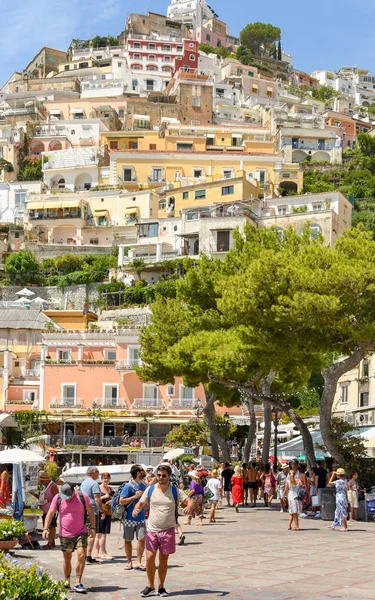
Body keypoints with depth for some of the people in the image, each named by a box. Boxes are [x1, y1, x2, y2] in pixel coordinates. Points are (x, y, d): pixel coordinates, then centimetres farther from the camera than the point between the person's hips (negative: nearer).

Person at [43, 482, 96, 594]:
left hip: (81, 533, -1)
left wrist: (93, 528, -1)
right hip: (65, 534, 1)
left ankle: (78, 583, -9)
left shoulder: (82, 496, -6)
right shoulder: (57, 498, -3)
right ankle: (67, 581, 27)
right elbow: (50, 513, -5)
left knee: (81, 555, -15)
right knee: (67, 558, 10)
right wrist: (46, 528, -17)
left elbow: (90, 512, 1)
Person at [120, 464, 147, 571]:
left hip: (141, 518, 4)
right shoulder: (129, 486, -12)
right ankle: (129, 562, 19)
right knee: (127, 540, 7)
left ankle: (138, 562, 2)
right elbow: (121, 501, -16)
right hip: (129, 518, -4)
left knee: (142, 539, -7)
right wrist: (135, 496, -19)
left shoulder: (144, 485, 8)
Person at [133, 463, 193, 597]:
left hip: (168, 530, 0)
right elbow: (141, 503, 8)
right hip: (152, 529, 0)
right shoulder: (150, 489, 2)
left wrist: (188, 506, -29)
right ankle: (150, 586, 10)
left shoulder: (175, 491, -2)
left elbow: (189, 501, -6)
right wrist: (137, 509, -15)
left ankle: (161, 587, 21)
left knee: (164, 559, 7)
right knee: (149, 557, -7)